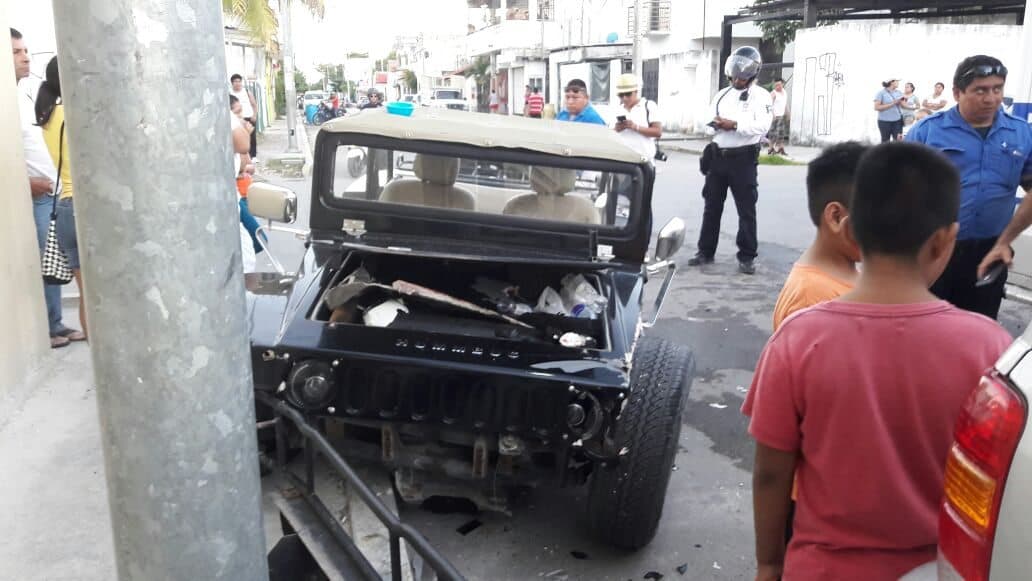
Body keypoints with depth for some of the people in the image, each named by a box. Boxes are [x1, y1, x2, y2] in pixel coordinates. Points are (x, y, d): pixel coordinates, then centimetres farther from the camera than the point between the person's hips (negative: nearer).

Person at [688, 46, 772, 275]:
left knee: (746, 210, 0)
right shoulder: (722, 95, 16)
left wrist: (735, 125, -23)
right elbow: (707, 119, 13)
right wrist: (715, 123, -9)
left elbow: (762, 126, -15)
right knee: (712, 207, 10)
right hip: (718, 156, 5)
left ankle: (747, 257, 7)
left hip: (743, 158, -5)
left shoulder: (761, 96, -2)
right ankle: (705, 251, 20)